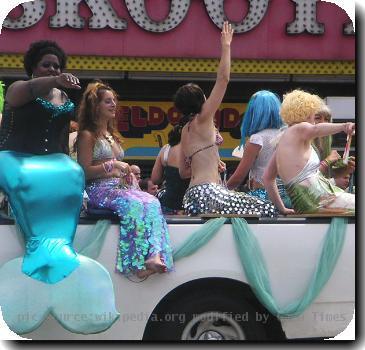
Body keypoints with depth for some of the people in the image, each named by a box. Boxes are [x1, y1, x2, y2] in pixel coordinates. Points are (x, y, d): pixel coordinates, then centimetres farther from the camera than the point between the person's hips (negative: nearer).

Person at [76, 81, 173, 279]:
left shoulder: (112, 135, 26)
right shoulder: (87, 135, 1)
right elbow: (84, 172, -7)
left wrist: (128, 170, 11)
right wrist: (112, 165, -15)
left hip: (119, 186, 7)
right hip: (99, 190, -7)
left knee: (152, 202, -24)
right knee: (135, 205, -35)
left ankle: (154, 255, -41)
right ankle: (138, 262, -32)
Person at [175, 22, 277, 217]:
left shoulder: (186, 130, 19)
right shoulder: (202, 119, -3)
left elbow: (183, 171, 23)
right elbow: (223, 79, -6)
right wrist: (226, 46, 1)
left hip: (192, 194, 9)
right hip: (206, 192, -9)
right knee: (266, 211, -8)